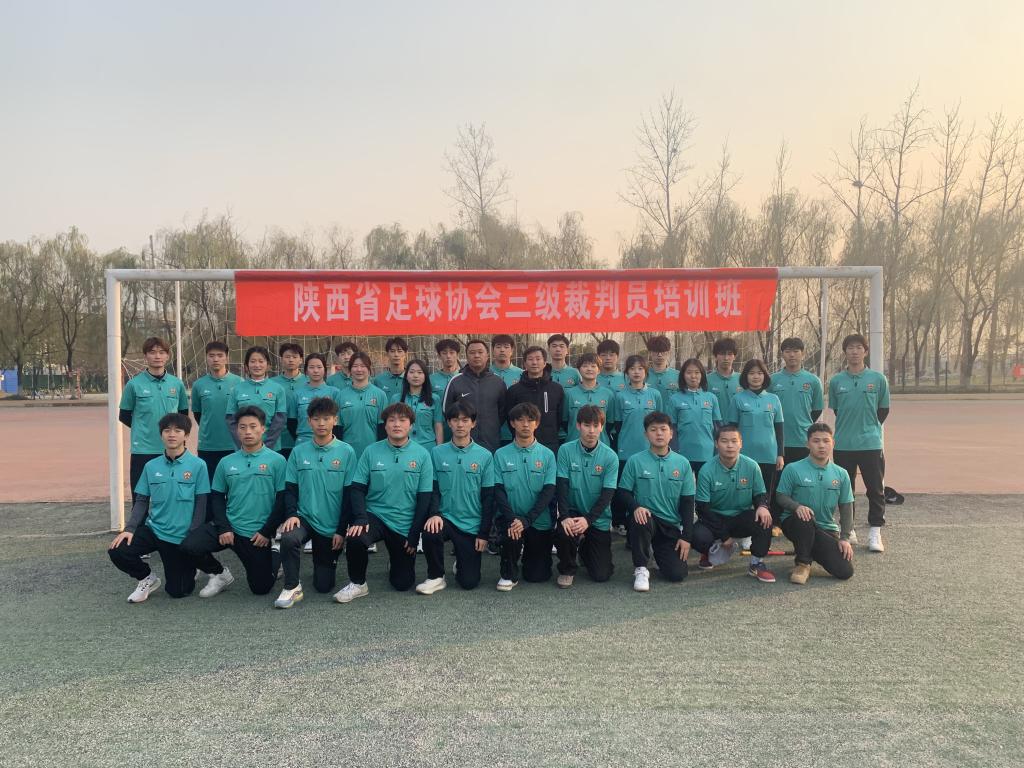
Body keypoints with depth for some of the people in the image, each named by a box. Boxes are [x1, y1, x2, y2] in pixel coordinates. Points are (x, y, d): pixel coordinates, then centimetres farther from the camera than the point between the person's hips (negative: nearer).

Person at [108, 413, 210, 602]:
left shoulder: (198, 465, -10)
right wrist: (130, 528, -9)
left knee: (178, 591, 0)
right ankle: (147, 579, 8)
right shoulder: (151, 466, 2)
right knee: (117, 550, -21)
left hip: (182, 537, -3)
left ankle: (190, 565, 35)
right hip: (153, 529, 3)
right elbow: (141, 501, 6)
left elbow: (201, 505, -8)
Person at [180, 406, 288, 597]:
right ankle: (220, 573, 8)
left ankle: (272, 562, 36)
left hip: (258, 534, -3)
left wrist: (267, 532, -11)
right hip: (229, 527, 3)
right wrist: (223, 528, -7)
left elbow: (282, 500, -7)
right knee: (189, 546, -21)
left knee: (261, 588, 1)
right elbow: (217, 497, 7)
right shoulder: (226, 463, 5)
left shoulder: (277, 461, -6)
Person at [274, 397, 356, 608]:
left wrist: (342, 530, -7)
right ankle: (292, 587, -11)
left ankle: (323, 563, 40)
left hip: (332, 527, -1)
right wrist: (292, 514, -15)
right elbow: (290, 489, 3)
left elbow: (349, 494, -5)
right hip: (304, 518, 1)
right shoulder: (299, 451, 0)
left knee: (324, 586, 5)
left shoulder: (346, 452, -7)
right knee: (288, 538, -34)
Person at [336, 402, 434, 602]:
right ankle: (357, 584, -6)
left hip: (405, 525, 0)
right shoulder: (371, 452, -2)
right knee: (355, 538, -33)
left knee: (403, 583, 5)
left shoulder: (422, 455, -5)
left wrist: (415, 534, -8)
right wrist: (360, 518, -19)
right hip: (375, 515, 0)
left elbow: (425, 497, -4)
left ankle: (397, 561, 41)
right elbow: (358, 489, -3)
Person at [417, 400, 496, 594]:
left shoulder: (485, 456, -2)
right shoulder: (437, 453, 0)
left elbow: (488, 498, -1)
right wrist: (434, 513, -19)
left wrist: (484, 534, -3)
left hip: (472, 525, 0)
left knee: (469, 582, -3)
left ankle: (461, 562, 33)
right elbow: (432, 489, 1)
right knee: (430, 533, -34)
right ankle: (436, 577, -7)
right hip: (445, 518, 0)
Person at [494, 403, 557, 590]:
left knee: (538, 575, 1)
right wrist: (512, 519, -22)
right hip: (510, 517, -1)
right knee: (511, 535, -34)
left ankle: (529, 552, 36)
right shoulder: (501, 454, -1)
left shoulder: (547, 455, -2)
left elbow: (548, 492, -8)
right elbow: (498, 491, -5)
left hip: (539, 521, 1)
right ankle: (509, 574, -4)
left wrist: (526, 520, -20)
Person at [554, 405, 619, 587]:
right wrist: (565, 517, -27)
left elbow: (608, 494, -13)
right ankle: (567, 569, 0)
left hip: (599, 518, 0)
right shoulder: (566, 451, -8)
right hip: (572, 511, 0)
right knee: (563, 532, -34)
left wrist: (587, 520, -25)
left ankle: (585, 549, 33)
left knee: (601, 575, -3)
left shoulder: (610, 457, -10)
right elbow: (561, 487, -12)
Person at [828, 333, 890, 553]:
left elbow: (884, 410, 8)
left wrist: (870, 428, 8)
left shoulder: (878, 379, -1)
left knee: (875, 489, 2)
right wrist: (848, 429, 8)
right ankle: (848, 529, 22)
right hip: (843, 445, 1)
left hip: (871, 443, -1)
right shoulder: (836, 381, 2)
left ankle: (875, 532, 11)